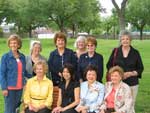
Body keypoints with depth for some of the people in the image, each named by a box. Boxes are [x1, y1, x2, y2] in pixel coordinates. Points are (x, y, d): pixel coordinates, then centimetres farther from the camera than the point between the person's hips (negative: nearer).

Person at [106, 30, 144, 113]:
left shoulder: (135, 53, 4)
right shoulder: (115, 51, 5)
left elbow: (140, 68, 8)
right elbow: (109, 65, 10)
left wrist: (130, 73, -9)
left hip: (132, 83, 0)